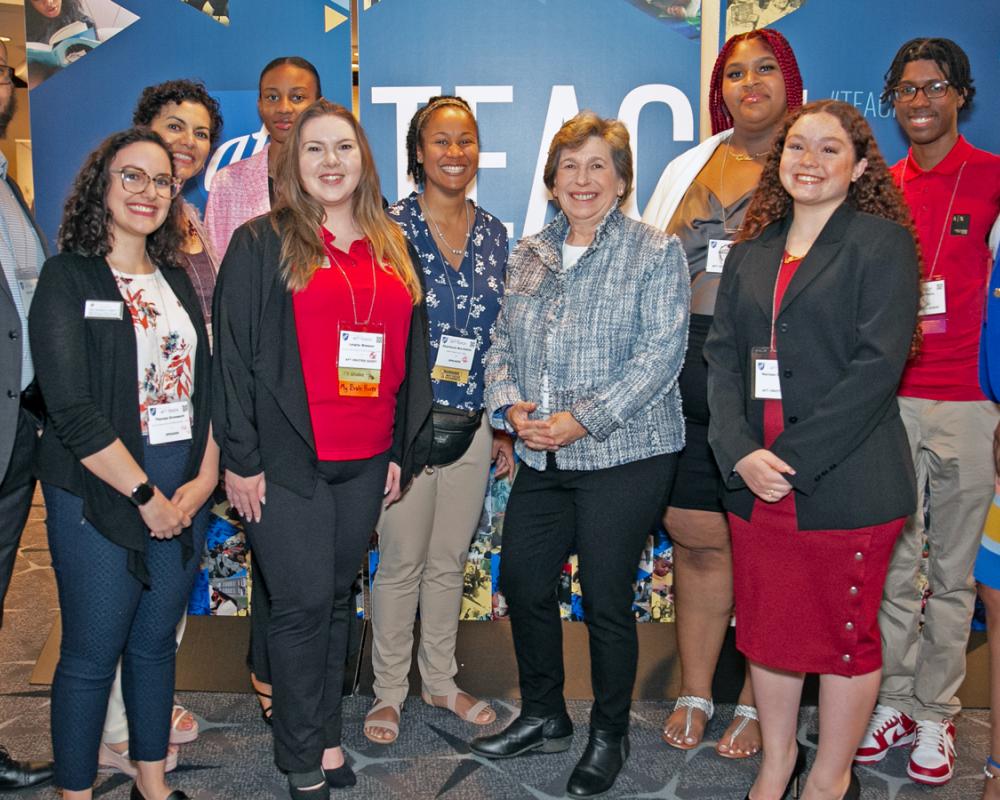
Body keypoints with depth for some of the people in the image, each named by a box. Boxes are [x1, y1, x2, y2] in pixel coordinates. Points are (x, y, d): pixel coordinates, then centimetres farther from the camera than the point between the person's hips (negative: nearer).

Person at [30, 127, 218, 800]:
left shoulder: (177, 280, 11)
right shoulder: (68, 279, -7)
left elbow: (204, 385, 9)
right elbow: (72, 411, -15)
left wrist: (205, 479, -4)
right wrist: (146, 495, -14)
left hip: (184, 494, 6)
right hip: (99, 494, -5)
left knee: (157, 642, 16)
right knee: (92, 655, 5)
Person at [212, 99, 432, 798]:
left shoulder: (392, 248, 13)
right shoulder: (261, 243, -1)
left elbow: (412, 353, 15)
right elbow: (233, 354, -5)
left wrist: (404, 450, 10)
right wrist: (240, 458, -9)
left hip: (367, 462, 4)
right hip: (286, 459, -4)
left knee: (338, 598, 13)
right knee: (303, 604, -1)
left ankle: (326, 735, 27)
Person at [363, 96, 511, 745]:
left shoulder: (494, 233, 8)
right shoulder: (391, 226, -6)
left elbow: (502, 335, 12)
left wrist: (505, 425, 11)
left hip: (472, 424, 4)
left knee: (451, 560, 14)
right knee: (402, 562, 5)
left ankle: (440, 679, 32)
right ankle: (389, 691, 23)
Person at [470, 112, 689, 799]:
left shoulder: (655, 252, -5)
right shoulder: (530, 254, 12)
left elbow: (660, 354, -14)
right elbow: (504, 342, 13)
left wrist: (582, 420, -19)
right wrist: (512, 406, -6)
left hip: (623, 455, -5)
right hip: (542, 458, 6)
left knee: (607, 599, 3)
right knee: (523, 582, 12)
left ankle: (610, 736, 27)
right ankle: (544, 717, 34)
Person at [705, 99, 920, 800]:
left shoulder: (881, 242, -4)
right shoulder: (751, 253, 12)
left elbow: (878, 365, -14)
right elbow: (723, 355, 5)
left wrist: (795, 458, -18)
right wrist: (741, 451, -10)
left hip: (846, 485, -5)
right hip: (755, 481, 5)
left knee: (846, 635, 9)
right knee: (765, 629, 15)